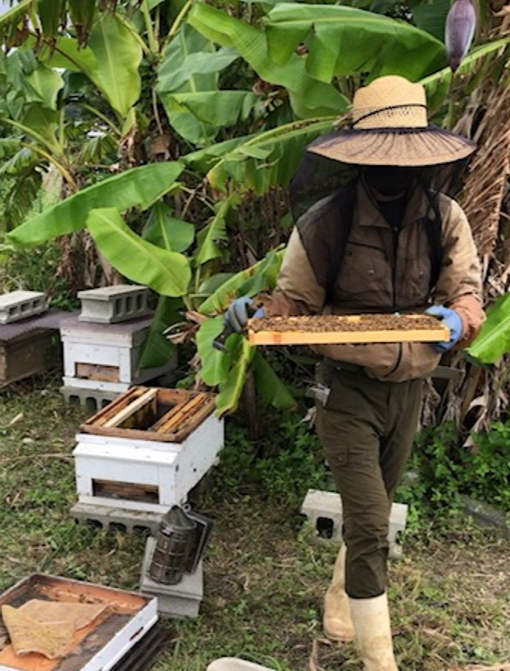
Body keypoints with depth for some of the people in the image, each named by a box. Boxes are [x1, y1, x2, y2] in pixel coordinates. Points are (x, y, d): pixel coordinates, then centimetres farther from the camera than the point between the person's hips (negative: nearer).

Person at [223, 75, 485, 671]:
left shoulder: (445, 219, -8)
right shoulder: (324, 223, -16)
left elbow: (467, 293, -3)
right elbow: (294, 303, -6)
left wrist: (459, 319, -27)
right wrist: (256, 313, -27)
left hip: (410, 388, 4)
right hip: (347, 390, -4)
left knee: (372, 512, 21)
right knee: (369, 524, -7)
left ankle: (340, 605, 47)